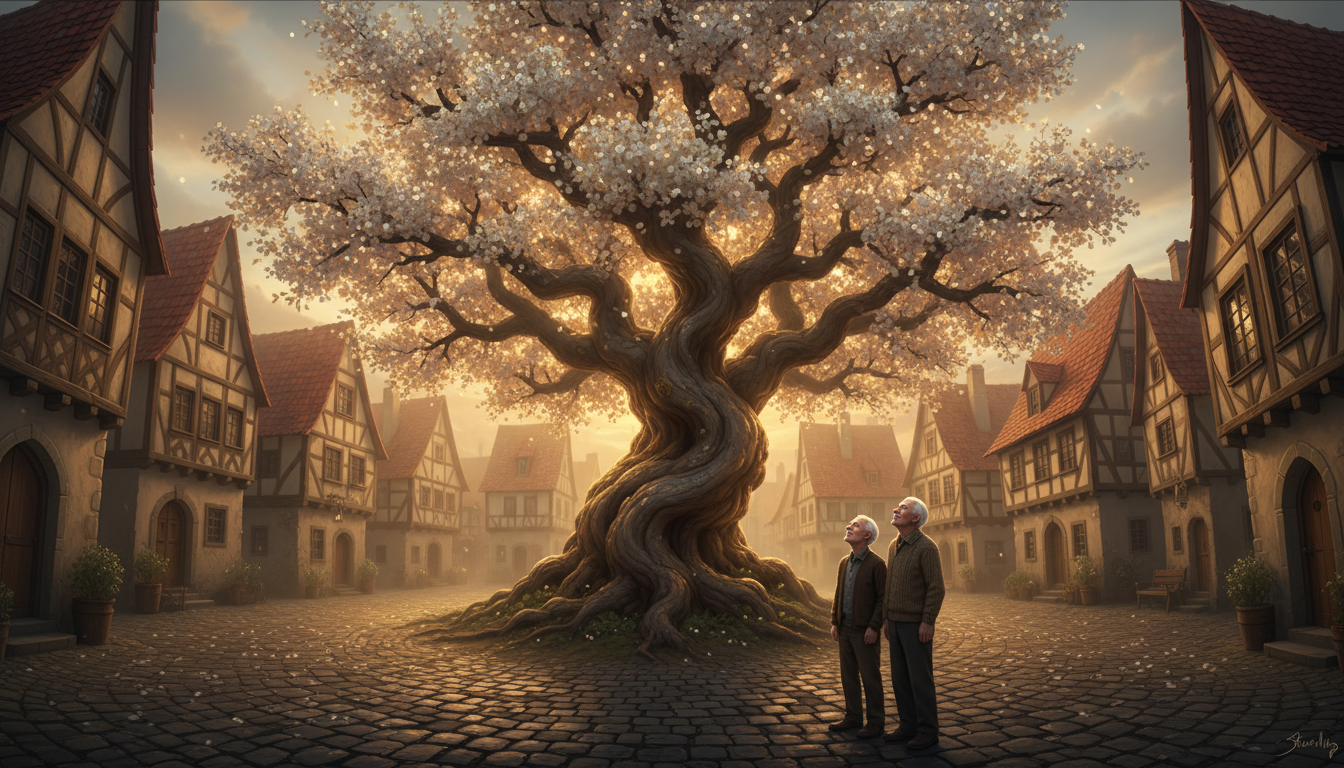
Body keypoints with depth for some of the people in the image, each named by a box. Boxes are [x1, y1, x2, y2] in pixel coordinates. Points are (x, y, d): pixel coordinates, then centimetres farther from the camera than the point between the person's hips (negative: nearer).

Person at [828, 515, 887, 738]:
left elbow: (883, 598, -13)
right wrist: (834, 622, 9)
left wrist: (873, 627, -17)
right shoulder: (844, 562, 12)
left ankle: (876, 722, 11)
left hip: (864, 631, -7)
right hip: (845, 629, 7)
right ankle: (853, 717, 25)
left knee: (870, 677, 1)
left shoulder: (876, 563, -11)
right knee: (848, 675, 13)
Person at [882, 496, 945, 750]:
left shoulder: (926, 547, -14)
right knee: (900, 677, 11)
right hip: (896, 623, 8)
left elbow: (936, 588, -17)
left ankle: (927, 731, 9)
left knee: (920, 677, -1)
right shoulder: (894, 547, 11)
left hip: (916, 624, -8)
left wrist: (927, 622, -20)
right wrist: (887, 618, 14)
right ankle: (909, 726, 21)